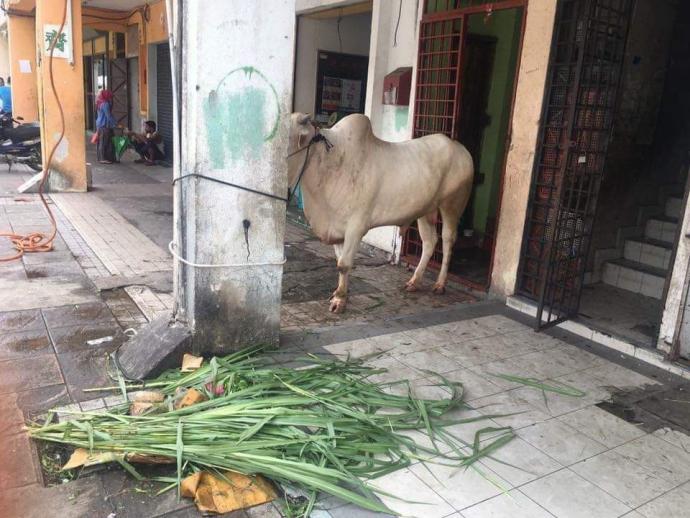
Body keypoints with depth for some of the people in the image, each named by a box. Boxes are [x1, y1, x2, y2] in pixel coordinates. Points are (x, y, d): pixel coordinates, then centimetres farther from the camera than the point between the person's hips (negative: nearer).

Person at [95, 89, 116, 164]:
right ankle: (103, 158, -5)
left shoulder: (100, 103, 15)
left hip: (99, 125, 10)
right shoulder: (105, 104, -15)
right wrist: (114, 125, -11)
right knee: (105, 142, -6)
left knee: (101, 142, 11)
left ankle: (101, 157, 16)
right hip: (105, 125, -10)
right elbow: (108, 116, -17)